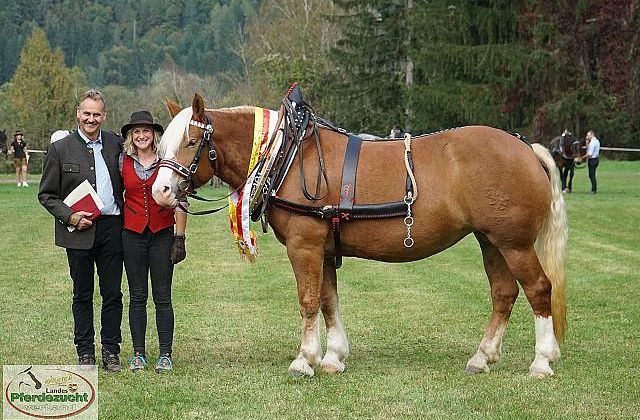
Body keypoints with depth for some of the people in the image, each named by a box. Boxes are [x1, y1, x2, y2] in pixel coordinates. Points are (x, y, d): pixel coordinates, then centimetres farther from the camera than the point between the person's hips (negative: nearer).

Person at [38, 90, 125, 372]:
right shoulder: (60, 149, 0)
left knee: (113, 293, 5)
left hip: (111, 228, 2)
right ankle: (85, 351, 15)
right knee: (82, 295, 7)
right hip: (79, 231, -2)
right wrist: (69, 216, -11)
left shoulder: (115, 144, 6)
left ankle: (111, 351, 14)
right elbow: (46, 195, 2)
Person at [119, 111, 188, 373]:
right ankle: (138, 354, 13)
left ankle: (165, 355, 6)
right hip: (133, 234, 2)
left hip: (162, 234, -2)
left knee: (162, 297, 0)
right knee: (137, 297, 6)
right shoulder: (123, 161, 5)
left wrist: (180, 238, -6)